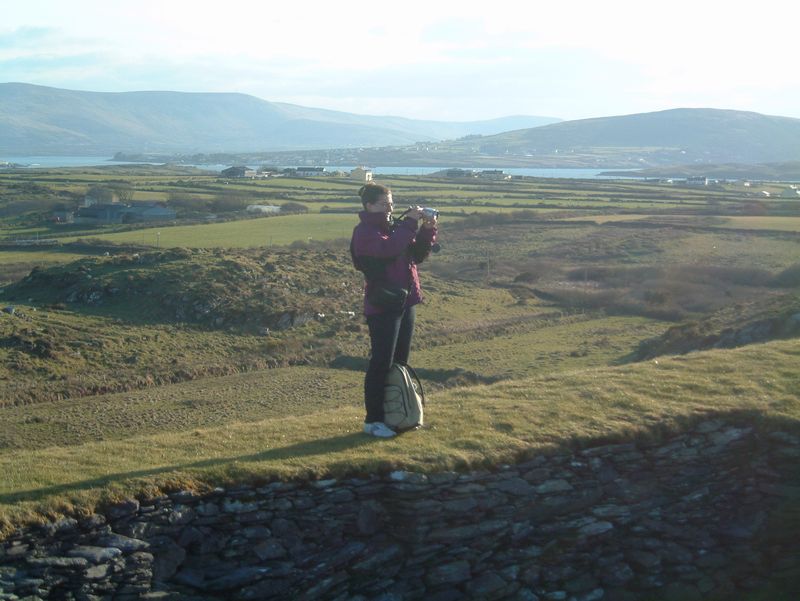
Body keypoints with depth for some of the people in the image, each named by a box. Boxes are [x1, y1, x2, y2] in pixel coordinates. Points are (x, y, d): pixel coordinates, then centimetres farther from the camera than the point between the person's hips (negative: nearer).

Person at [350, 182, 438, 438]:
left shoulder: (393, 226, 13)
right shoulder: (364, 231, -11)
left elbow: (417, 255, 11)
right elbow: (387, 248, -30)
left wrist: (428, 231, -2)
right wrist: (410, 223, -24)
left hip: (405, 302, 8)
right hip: (382, 306, -8)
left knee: (400, 362, 14)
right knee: (381, 363, -4)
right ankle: (373, 420, 4)